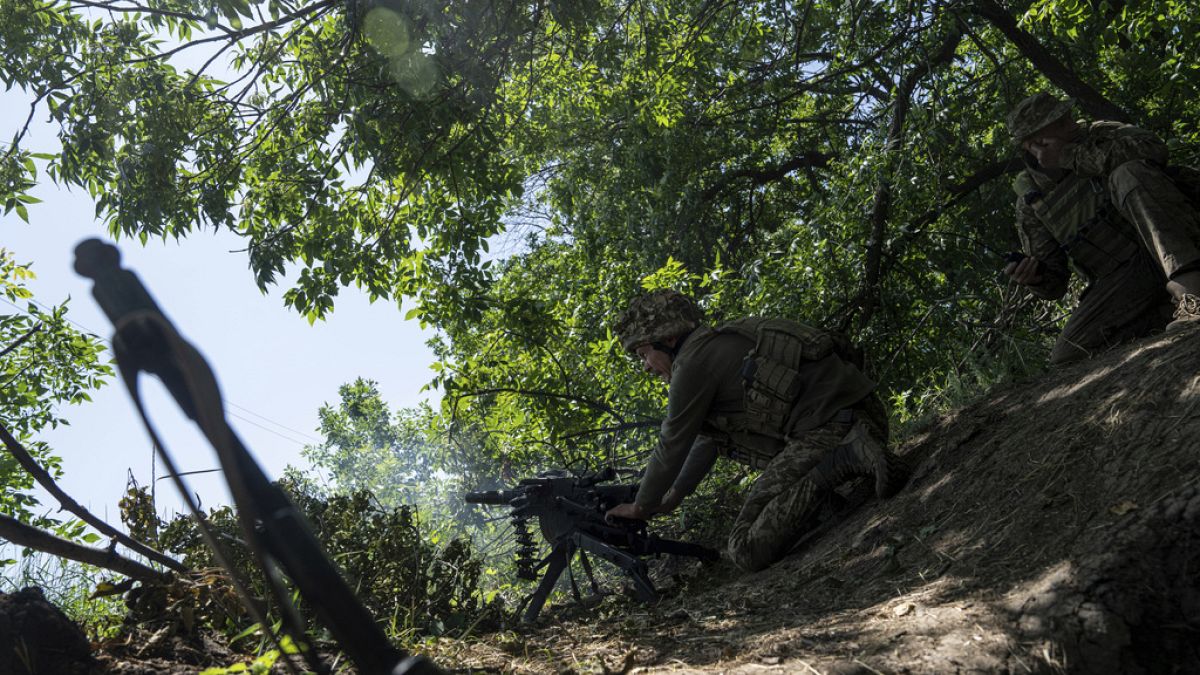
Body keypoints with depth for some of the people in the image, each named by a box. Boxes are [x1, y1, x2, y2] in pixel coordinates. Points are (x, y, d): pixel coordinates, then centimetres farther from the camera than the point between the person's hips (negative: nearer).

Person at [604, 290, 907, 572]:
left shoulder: (693, 362, -5)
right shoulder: (720, 345, 25)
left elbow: (672, 447, 2)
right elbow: (707, 439, 33)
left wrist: (640, 508, 18)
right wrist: (672, 497, 40)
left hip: (825, 428, -10)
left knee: (747, 549, -14)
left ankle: (846, 459, -19)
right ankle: (855, 451, 11)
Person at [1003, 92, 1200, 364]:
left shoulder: (1099, 135, 9)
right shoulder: (1031, 201, 9)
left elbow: (1152, 148, -16)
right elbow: (1054, 284, 9)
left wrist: (1071, 156, -13)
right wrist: (1034, 277, -16)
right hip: (1123, 278, 1)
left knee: (1128, 174, -26)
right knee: (1067, 357, -24)